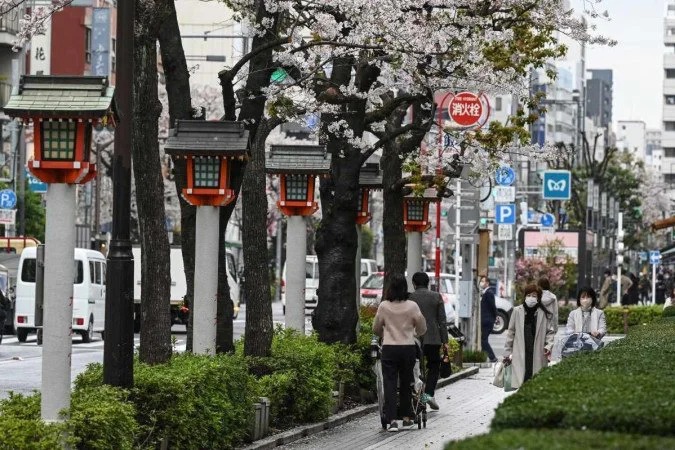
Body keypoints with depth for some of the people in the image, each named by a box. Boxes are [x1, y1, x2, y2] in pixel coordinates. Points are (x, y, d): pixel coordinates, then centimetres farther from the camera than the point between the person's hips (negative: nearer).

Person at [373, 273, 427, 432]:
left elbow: (376, 328, 7)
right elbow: (422, 329, 6)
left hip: (389, 348, -1)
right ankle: (406, 418, 22)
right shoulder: (412, 306, -5)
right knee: (406, 384, 15)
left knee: (390, 384, -1)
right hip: (408, 348, 1)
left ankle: (392, 420, -11)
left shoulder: (384, 306, -5)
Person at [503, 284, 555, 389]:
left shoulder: (543, 313, 4)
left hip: (538, 356, 0)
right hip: (520, 356, 0)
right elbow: (511, 333, 10)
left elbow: (550, 332, 11)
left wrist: (549, 345, -7)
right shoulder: (517, 311, 4)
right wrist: (507, 353, 10)